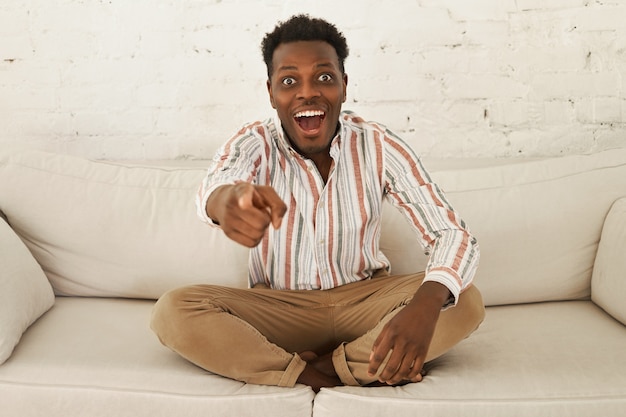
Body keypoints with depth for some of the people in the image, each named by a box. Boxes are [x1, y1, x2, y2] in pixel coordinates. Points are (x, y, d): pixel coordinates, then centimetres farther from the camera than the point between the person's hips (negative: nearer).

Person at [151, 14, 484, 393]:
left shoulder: (380, 147, -11)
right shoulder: (254, 145, -11)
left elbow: (454, 234, -18)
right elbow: (218, 182, -36)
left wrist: (425, 306, -41)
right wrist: (227, 198, -63)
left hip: (365, 302, 0)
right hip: (279, 309, 0)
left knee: (465, 301, -24)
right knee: (173, 312, -25)